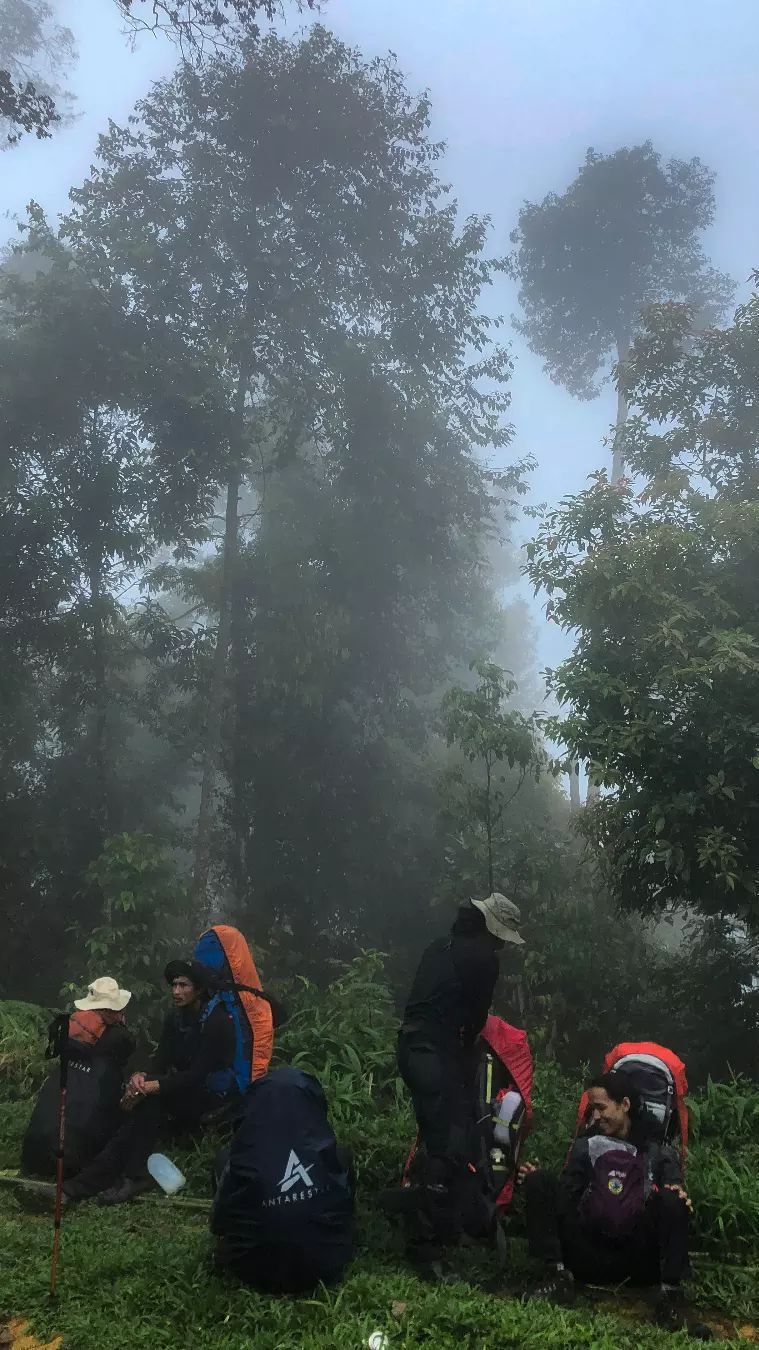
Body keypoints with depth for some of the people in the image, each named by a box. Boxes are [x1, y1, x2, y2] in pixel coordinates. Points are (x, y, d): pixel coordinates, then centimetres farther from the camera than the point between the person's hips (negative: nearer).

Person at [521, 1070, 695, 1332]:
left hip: (639, 1261, -2)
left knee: (670, 1200, -28)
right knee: (539, 1182, -14)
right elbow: (566, 1196, 13)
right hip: (590, 1256, 3)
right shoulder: (586, 1146, 17)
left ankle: (670, 1292, -27)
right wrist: (536, 1180, -5)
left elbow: (677, 1192, -2)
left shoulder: (658, 1151, 10)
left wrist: (678, 1197, -25)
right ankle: (558, 1276, -23)